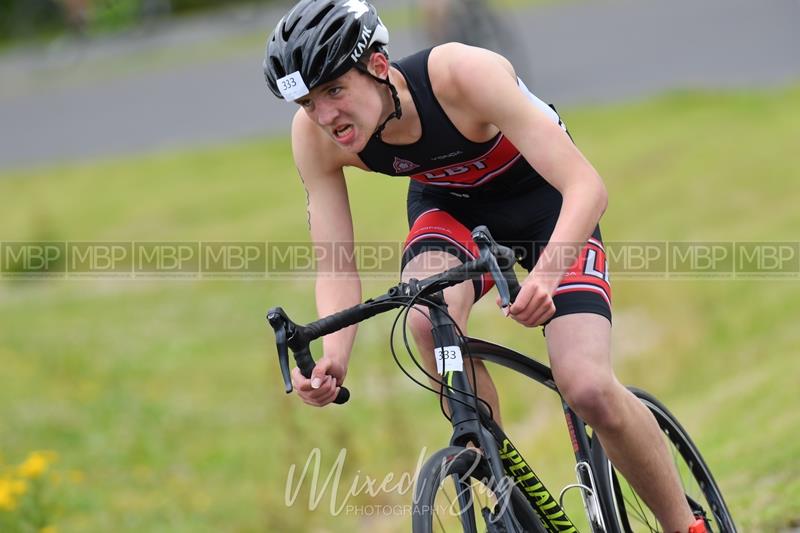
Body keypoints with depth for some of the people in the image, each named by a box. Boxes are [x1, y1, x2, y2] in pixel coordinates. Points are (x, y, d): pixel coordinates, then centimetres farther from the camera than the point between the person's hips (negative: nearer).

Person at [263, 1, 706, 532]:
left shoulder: (463, 72, -37)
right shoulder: (315, 135, -24)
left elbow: (587, 185, -39)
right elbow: (336, 263, -19)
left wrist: (545, 272, -57)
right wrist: (334, 356, -39)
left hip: (544, 202, -3)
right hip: (449, 205, 3)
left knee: (589, 391, -20)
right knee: (431, 322, -31)